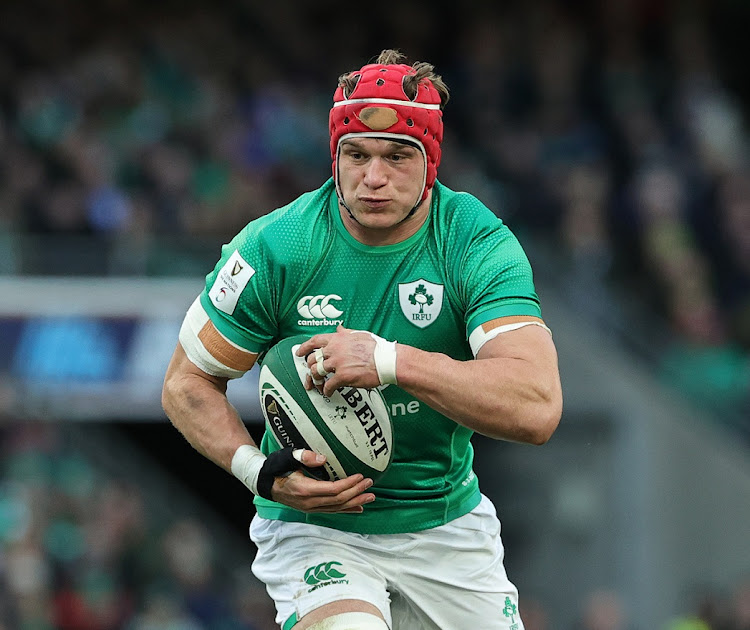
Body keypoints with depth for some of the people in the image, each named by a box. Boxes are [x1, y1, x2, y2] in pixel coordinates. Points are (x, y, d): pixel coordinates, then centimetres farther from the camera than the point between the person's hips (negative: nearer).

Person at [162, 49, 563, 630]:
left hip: (447, 522, 3)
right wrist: (258, 469, -21)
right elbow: (187, 385, -2)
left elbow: (537, 409, -26)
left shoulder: (479, 244, -14)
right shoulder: (276, 249, -14)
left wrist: (390, 361, -34)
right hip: (312, 524, -3)